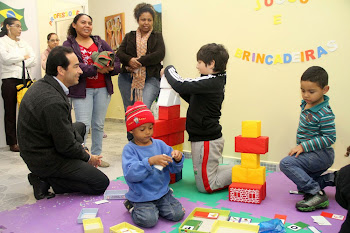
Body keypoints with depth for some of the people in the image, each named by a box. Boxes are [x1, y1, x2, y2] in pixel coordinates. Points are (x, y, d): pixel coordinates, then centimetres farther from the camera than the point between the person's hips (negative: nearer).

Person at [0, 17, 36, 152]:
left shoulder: (23, 43, 18)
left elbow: (33, 60, 7)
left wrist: (19, 62, -7)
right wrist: (24, 57, -2)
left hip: (25, 78, 5)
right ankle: (12, 142, 8)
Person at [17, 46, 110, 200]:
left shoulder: (42, 85, 1)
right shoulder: (53, 102, -31)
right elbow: (66, 146, -22)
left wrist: (81, 146, 5)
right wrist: (88, 157, -4)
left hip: (34, 150, 9)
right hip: (45, 160, -9)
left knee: (80, 127, 30)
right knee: (101, 183, -7)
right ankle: (46, 181, -2)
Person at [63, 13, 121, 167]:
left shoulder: (100, 43, 14)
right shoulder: (69, 45, 3)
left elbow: (117, 63, 8)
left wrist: (111, 68, -14)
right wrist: (96, 69, -21)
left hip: (103, 89, 4)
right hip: (82, 89, -3)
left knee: (99, 124, 8)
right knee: (83, 125, -8)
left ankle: (96, 156, 20)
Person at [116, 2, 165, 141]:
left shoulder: (157, 37, 12)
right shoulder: (129, 36, 17)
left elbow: (159, 55, -5)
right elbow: (119, 53, 6)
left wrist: (139, 61, -13)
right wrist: (130, 60, -16)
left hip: (150, 79, -3)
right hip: (127, 78, 3)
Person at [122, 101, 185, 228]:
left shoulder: (160, 144, 3)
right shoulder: (129, 149, -10)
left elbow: (174, 169, 4)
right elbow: (130, 173, -26)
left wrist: (177, 159, -19)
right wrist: (150, 161, -36)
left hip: (162, 192, 4)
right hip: (142, 197, -4)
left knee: (178, 214, -9)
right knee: (148, 220, -23)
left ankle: (156, 207, 19)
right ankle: (133, 207, 9)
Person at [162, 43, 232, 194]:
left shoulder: (209, 82, -23)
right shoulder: (216, 81, 8)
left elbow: (180, 85, -30)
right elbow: (193, 99, 17)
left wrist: (168, 69, -10)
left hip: (206, 141, -10)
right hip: (211, 137, 10)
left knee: (205, 185, 3)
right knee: (208, 174, 24)